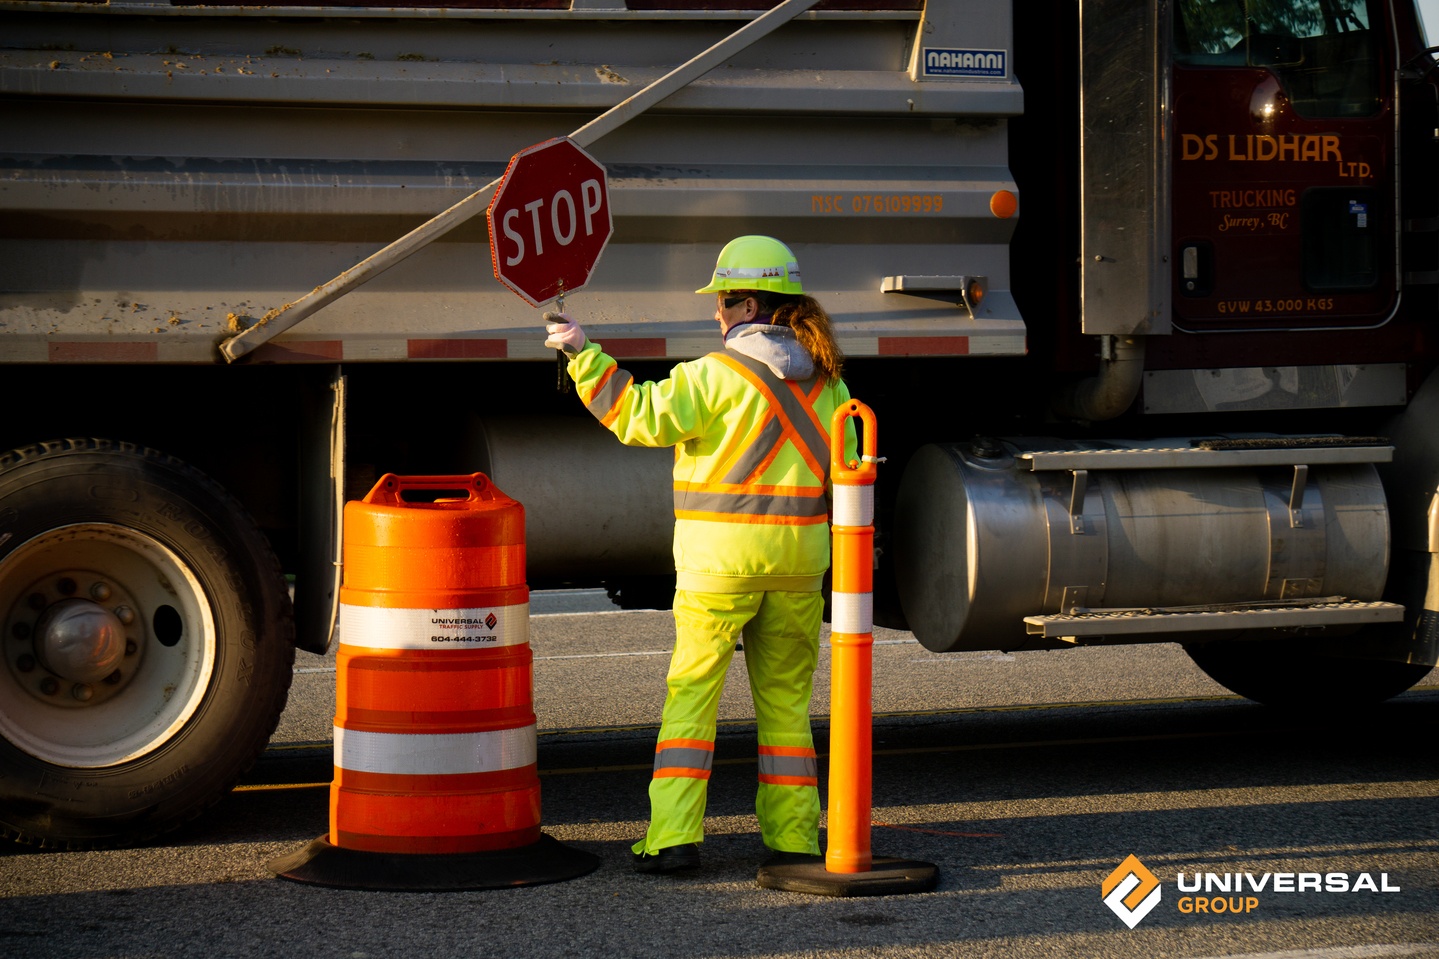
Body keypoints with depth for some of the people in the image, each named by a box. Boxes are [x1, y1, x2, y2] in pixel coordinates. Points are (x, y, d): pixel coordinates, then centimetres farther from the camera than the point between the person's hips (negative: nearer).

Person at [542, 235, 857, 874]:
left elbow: (640, 416, -17)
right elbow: (844, 469, 9)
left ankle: (673, 837, -5)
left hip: (720, 558, -4)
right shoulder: (824, 380, 6)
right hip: (797, 558, 5)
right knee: (785, 697, 13)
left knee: (690, 693, 2)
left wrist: (583, 355, -11)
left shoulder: (719, 374, -12)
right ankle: (793, 836, 12)